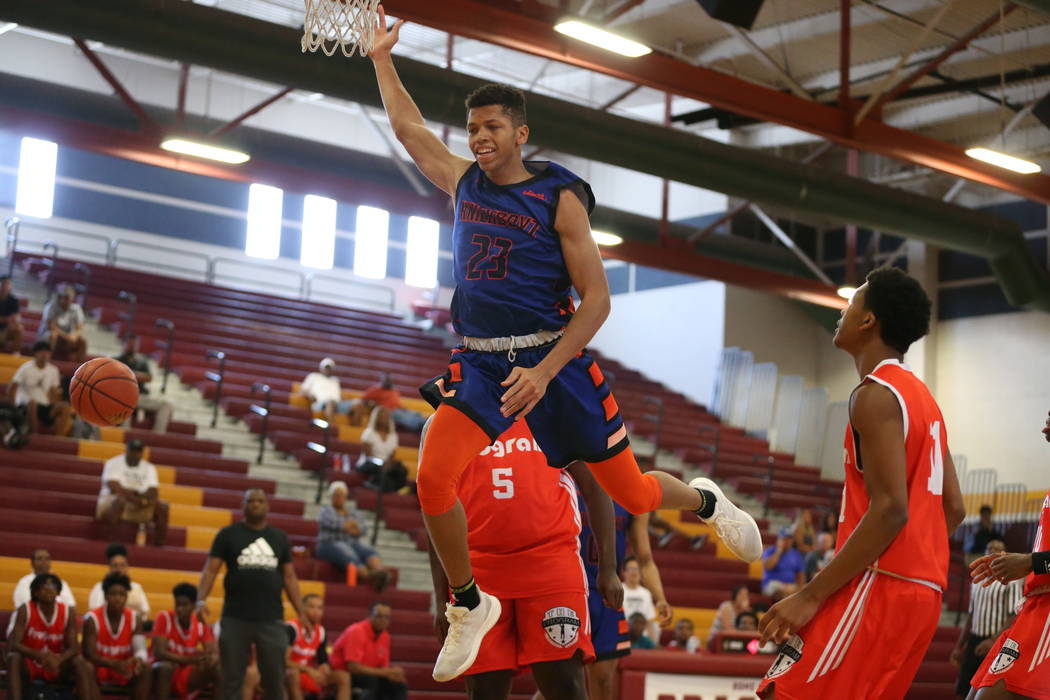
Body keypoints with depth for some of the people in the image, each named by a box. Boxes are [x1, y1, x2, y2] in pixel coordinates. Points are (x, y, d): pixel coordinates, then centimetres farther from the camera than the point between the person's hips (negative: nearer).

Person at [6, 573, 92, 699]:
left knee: (80, 663, -25)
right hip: (29, 666, -2)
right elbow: (14, 644, -21)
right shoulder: (24, 610, -12)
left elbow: (73, 648, -9)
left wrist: (59, 659, -34)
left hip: (56, 667, 2)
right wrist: (40, 656, -38)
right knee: (14, 659, -33)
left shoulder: (68, 612, -5)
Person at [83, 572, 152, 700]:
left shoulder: (135, 619, -4)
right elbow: (89, 654, -22)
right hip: (99, 669, -3)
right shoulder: (92, 619, -15)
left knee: (145, 670, -26)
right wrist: (115, 664, -40)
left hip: (125, 671, 3)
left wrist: (139, 659, -41)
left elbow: (140, 649, -13)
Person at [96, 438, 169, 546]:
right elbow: (114, 488, -17)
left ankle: (159, 547, -21)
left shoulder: (149, 468, 10)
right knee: (119, 500, -38)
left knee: (162, 506, -20)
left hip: (139, 509, 4)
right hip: (110, 502, -4)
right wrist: (136, 495, -25)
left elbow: (152, 492, -3)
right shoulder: (114, 463, -2)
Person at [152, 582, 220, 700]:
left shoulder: (201, 623, -1)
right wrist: (190, 659, -34)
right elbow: (159, 653, -22)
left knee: (219, 670, -19)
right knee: (166, 667, -37)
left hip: (187, 677, 4)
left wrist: (211, 659, -33)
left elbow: (214, 653, -6)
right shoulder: (164, 618, -13)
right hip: (163, 672, -4)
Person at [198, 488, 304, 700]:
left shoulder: (280, 538, 12)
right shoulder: (228, 534, 4)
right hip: (235, 618, -2)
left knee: (275, 678, 4)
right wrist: (202, 599, -17)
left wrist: (301, 613, 5)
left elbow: (289, 577, 13)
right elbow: (210, 570, -1)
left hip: (272, 619, 2)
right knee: (232, 679, 3)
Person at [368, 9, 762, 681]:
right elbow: (409, 127, 23)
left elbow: (597, 300, -10)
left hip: (555, 358, -3)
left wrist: (544, 372, -19)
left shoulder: (559, 197, -8)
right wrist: (382, 58, 22)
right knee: (433, 479, -19)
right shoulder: (463, 182, 7)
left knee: (631, 493, 5)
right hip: (480, 361, 4)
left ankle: (706, 501, 41)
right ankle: (472, 606, 3)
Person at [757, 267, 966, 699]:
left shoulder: (876, 394, -11)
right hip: (922, 590, 10)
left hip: (878, 587, -10)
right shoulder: (922, 397, 19)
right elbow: (954, 509, 19)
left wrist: (810, 596, -20)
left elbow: (890, 509, -20)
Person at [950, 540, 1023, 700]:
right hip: (974, 641, 7)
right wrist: (959, 646, 17)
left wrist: (993, 640, -23)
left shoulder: (1011, 581, -6)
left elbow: (1015, 617, -14)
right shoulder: (977, 581, 16)